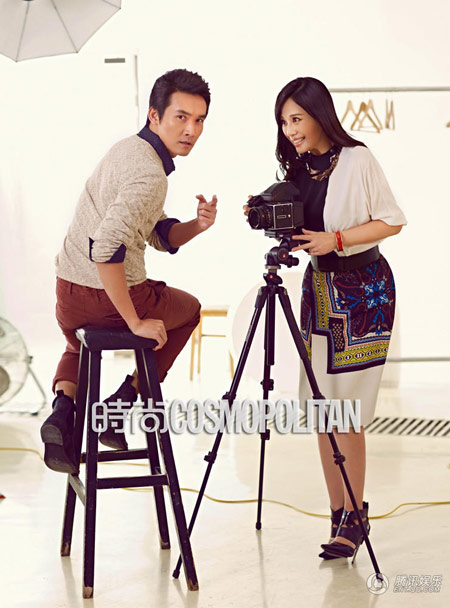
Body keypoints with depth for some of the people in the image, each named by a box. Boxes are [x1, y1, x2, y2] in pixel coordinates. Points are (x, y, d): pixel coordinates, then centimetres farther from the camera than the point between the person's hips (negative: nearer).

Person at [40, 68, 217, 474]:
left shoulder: (128, 150, 11)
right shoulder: (149, 173, -20)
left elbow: (161, 236, 15)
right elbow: (106, 247, -31)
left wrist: (198, 225, -5)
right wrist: (135, 322, -25)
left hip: (67, 293, 7)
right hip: (112, 297, -7)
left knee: (80, 346, 39)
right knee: (189, 309, 24)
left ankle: (63, 409, 7)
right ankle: (120, 407, 15)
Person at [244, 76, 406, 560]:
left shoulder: (357, 161, -11)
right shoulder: (299, 168, 8)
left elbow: (391, 221, -9)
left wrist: (336, 239, -18)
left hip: (362, 289, -7)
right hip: (318, 285, 7)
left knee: (343, 410, -7)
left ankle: (354, 516, 3)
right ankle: (340, 513, 12)